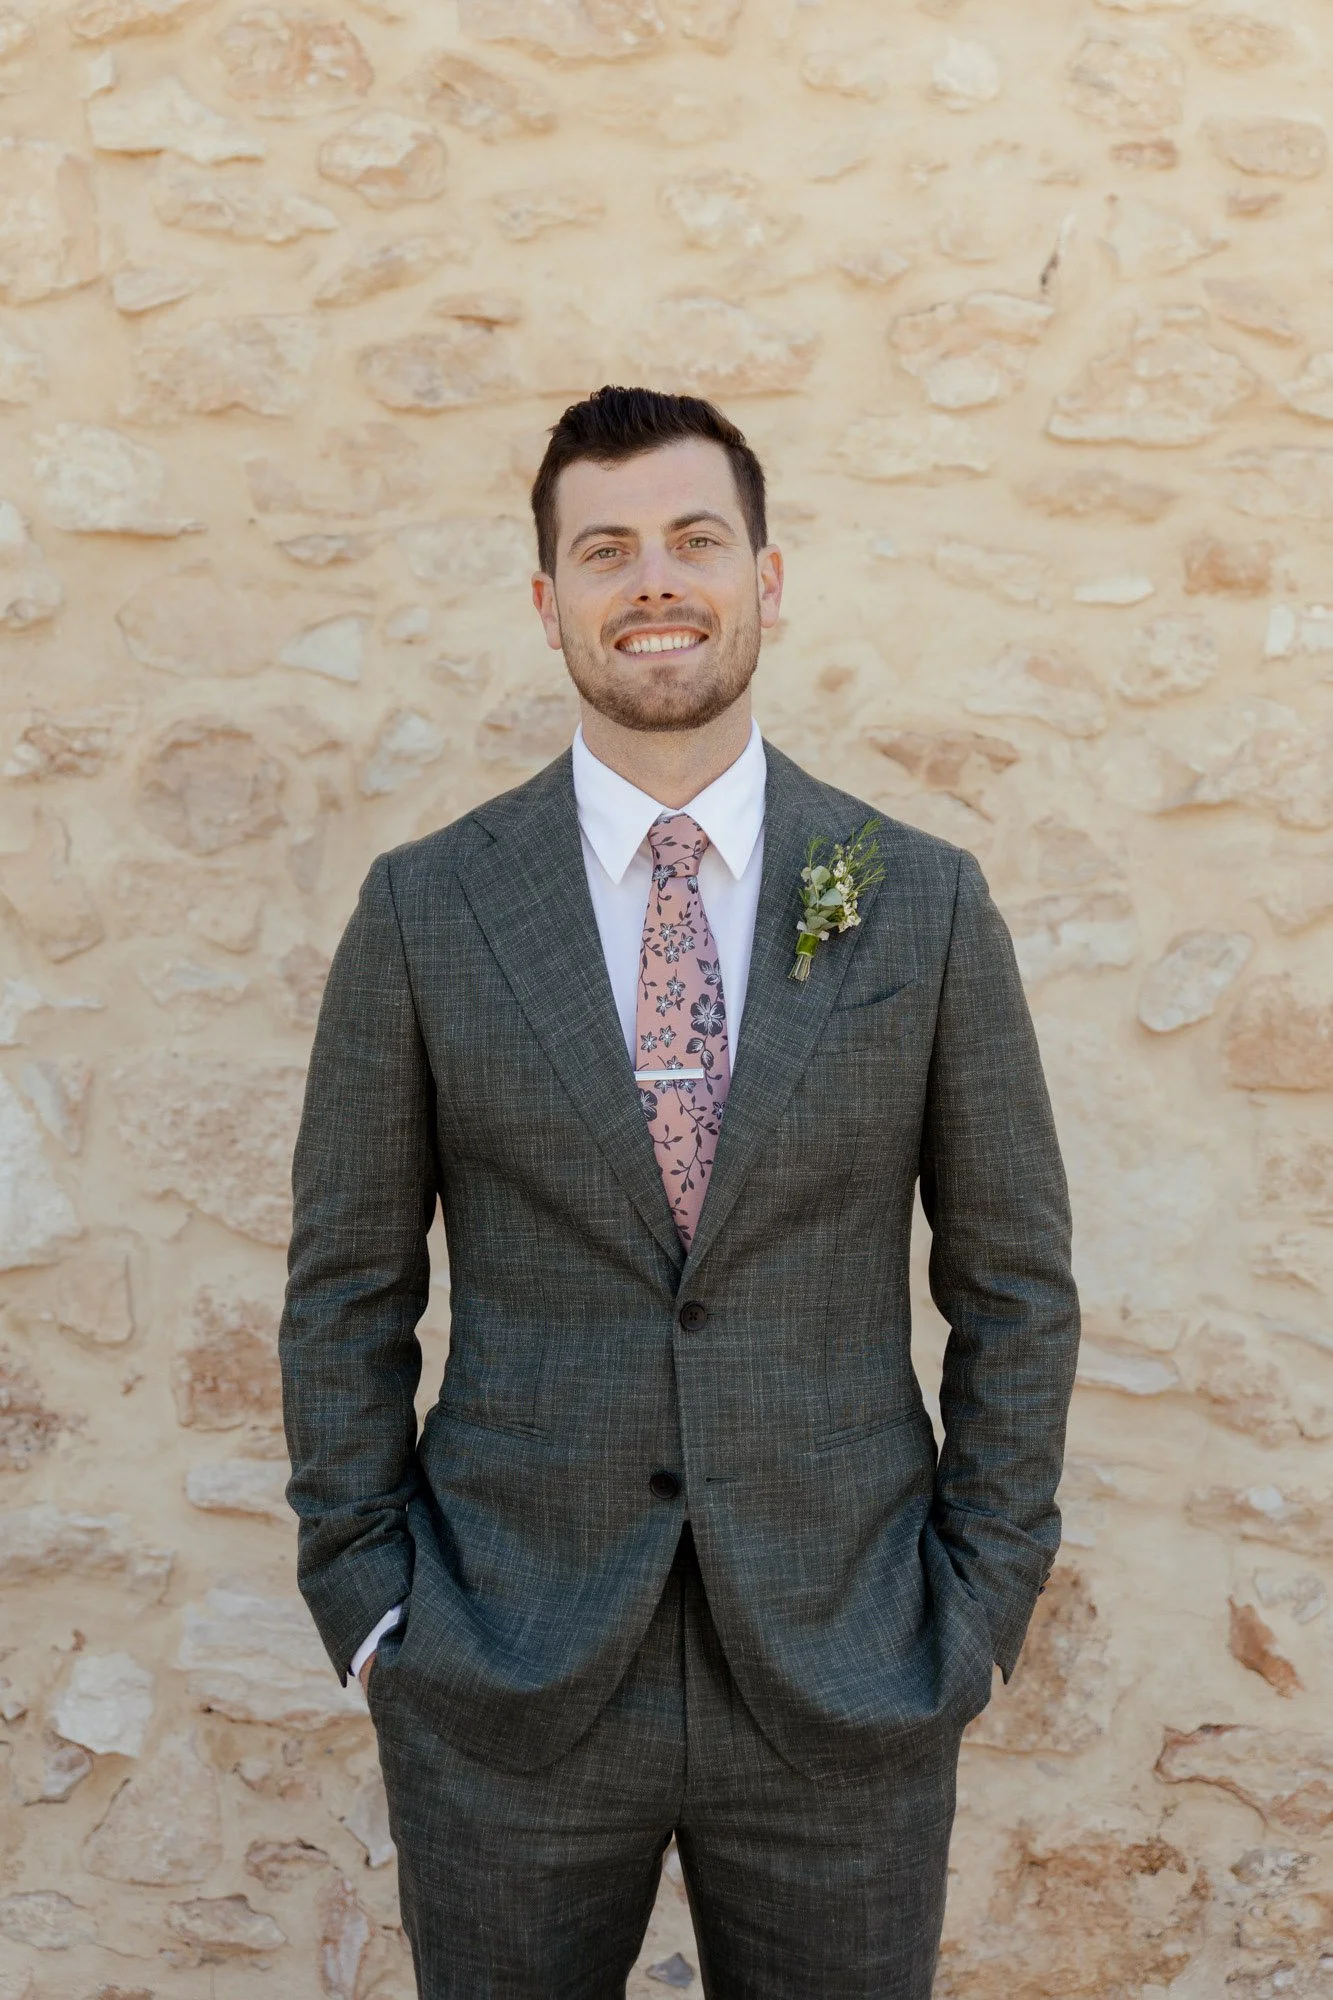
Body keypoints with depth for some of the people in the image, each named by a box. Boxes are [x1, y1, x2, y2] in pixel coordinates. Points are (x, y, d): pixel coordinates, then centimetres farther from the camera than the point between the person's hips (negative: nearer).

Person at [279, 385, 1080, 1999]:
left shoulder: (926, 907, -2)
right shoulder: (424, 910, -3)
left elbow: (1015, 1281, 2)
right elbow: (346, 1286, 2)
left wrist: (980, 1604, -1)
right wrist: (366, 1600, -2)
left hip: (846, 1679, 1)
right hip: (504, 1684, 0)